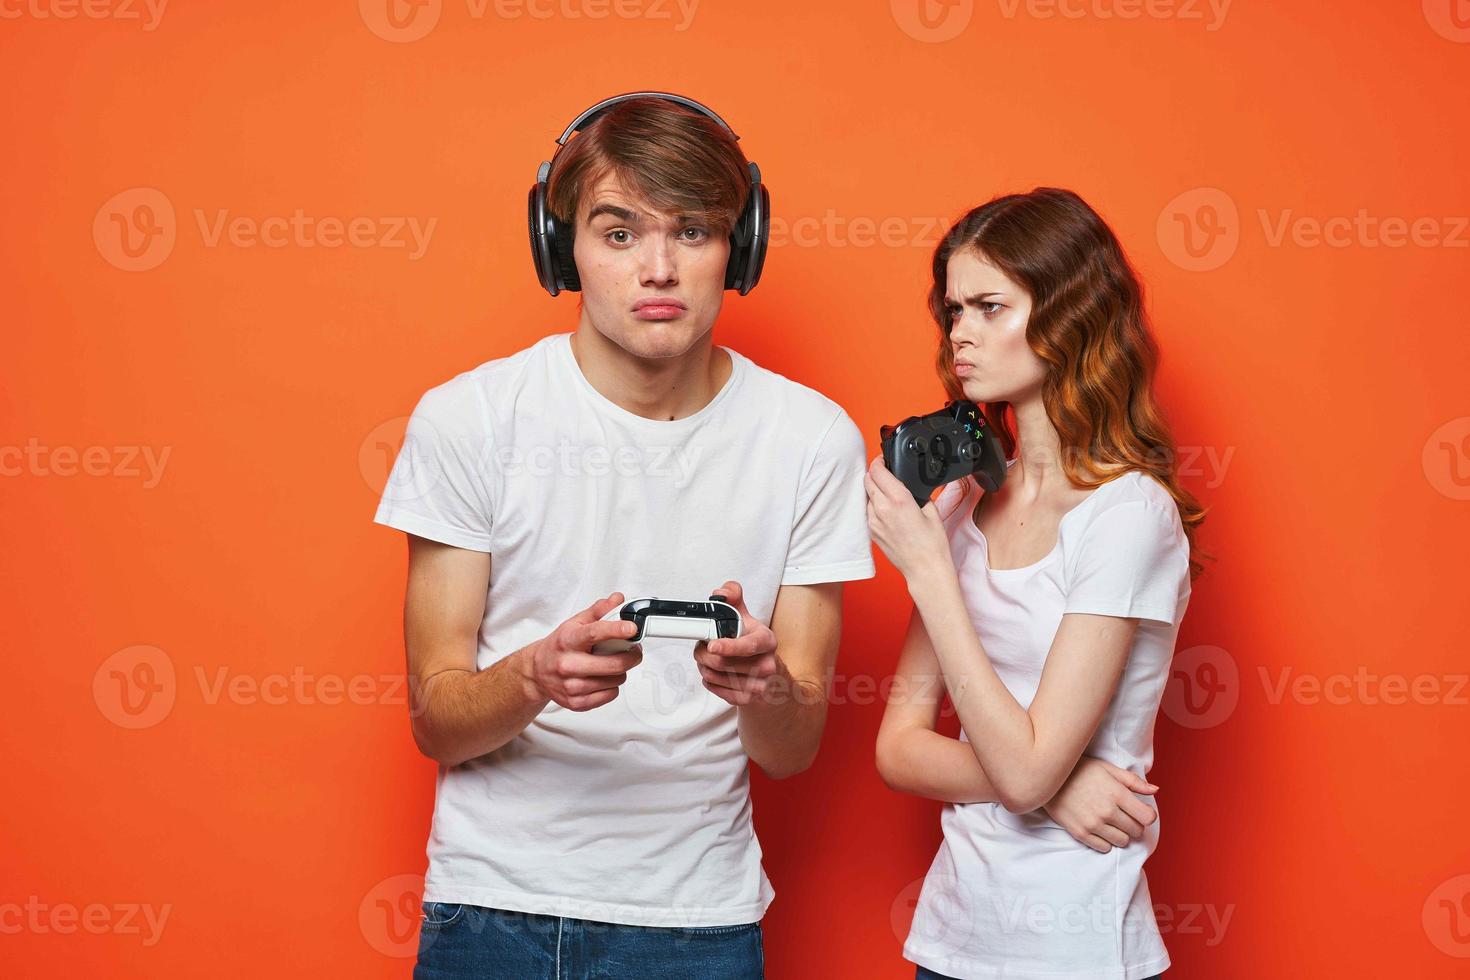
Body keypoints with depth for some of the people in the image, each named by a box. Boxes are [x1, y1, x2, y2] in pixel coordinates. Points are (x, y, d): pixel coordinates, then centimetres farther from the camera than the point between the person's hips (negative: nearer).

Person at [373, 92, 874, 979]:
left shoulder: (812, 439, -6)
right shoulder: (466, 418, -8)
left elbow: (794, 750, -3)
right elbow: (436, 722, -7)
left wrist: (764, 686, -26)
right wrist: (536, 676, -28)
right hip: (492, 905, 0)